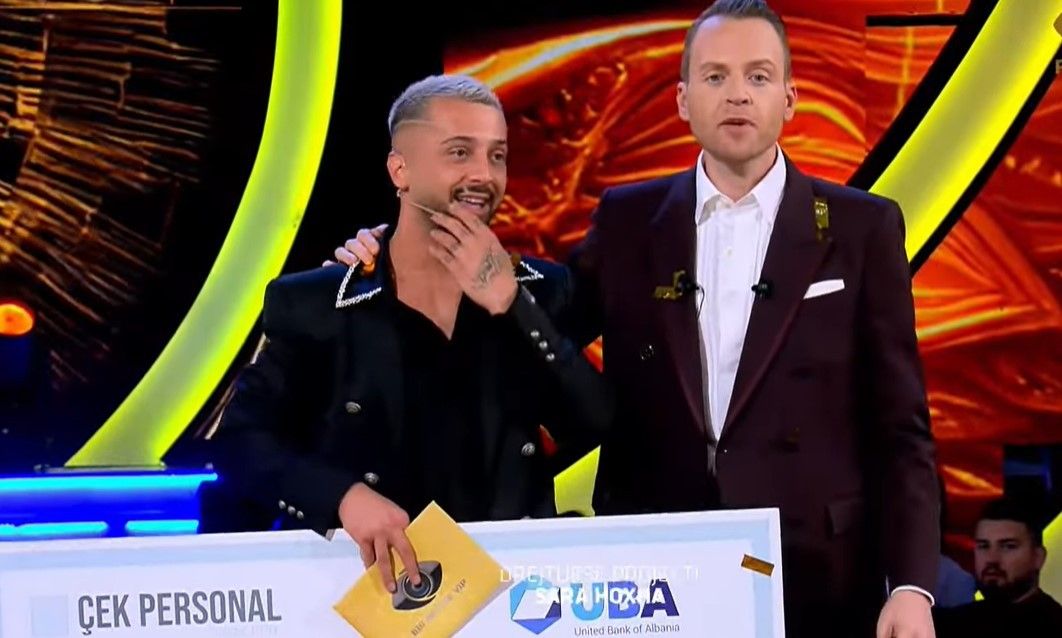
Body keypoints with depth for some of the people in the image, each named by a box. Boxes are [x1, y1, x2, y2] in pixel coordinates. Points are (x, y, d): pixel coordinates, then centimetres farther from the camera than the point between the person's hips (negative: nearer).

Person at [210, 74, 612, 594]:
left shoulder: (539, 289, 10)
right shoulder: (315, 306, 3)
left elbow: (591, 425, 0)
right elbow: (238, 441, -1)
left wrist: (508, 302, -8)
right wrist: (344, 495, -17)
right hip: (365, 582, -1)